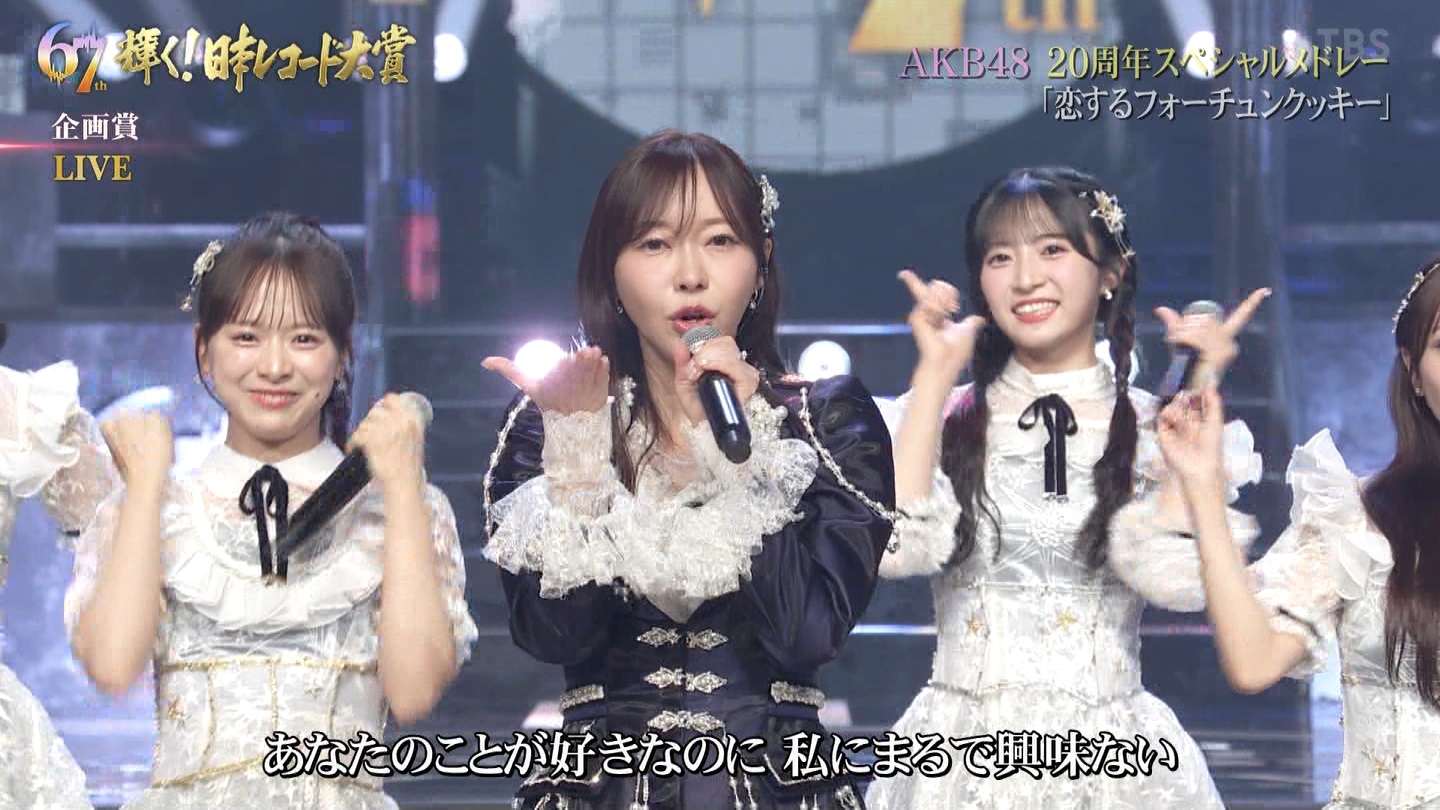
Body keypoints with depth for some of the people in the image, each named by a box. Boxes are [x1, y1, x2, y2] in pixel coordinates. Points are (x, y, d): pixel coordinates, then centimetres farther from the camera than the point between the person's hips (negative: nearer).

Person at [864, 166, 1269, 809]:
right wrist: (935, 375, -10)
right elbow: (897, 547, -16)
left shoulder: (1156, 427, 1)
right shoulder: (942, 418, 3)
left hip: (1108, 756, 0)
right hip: (962, 754, 0)